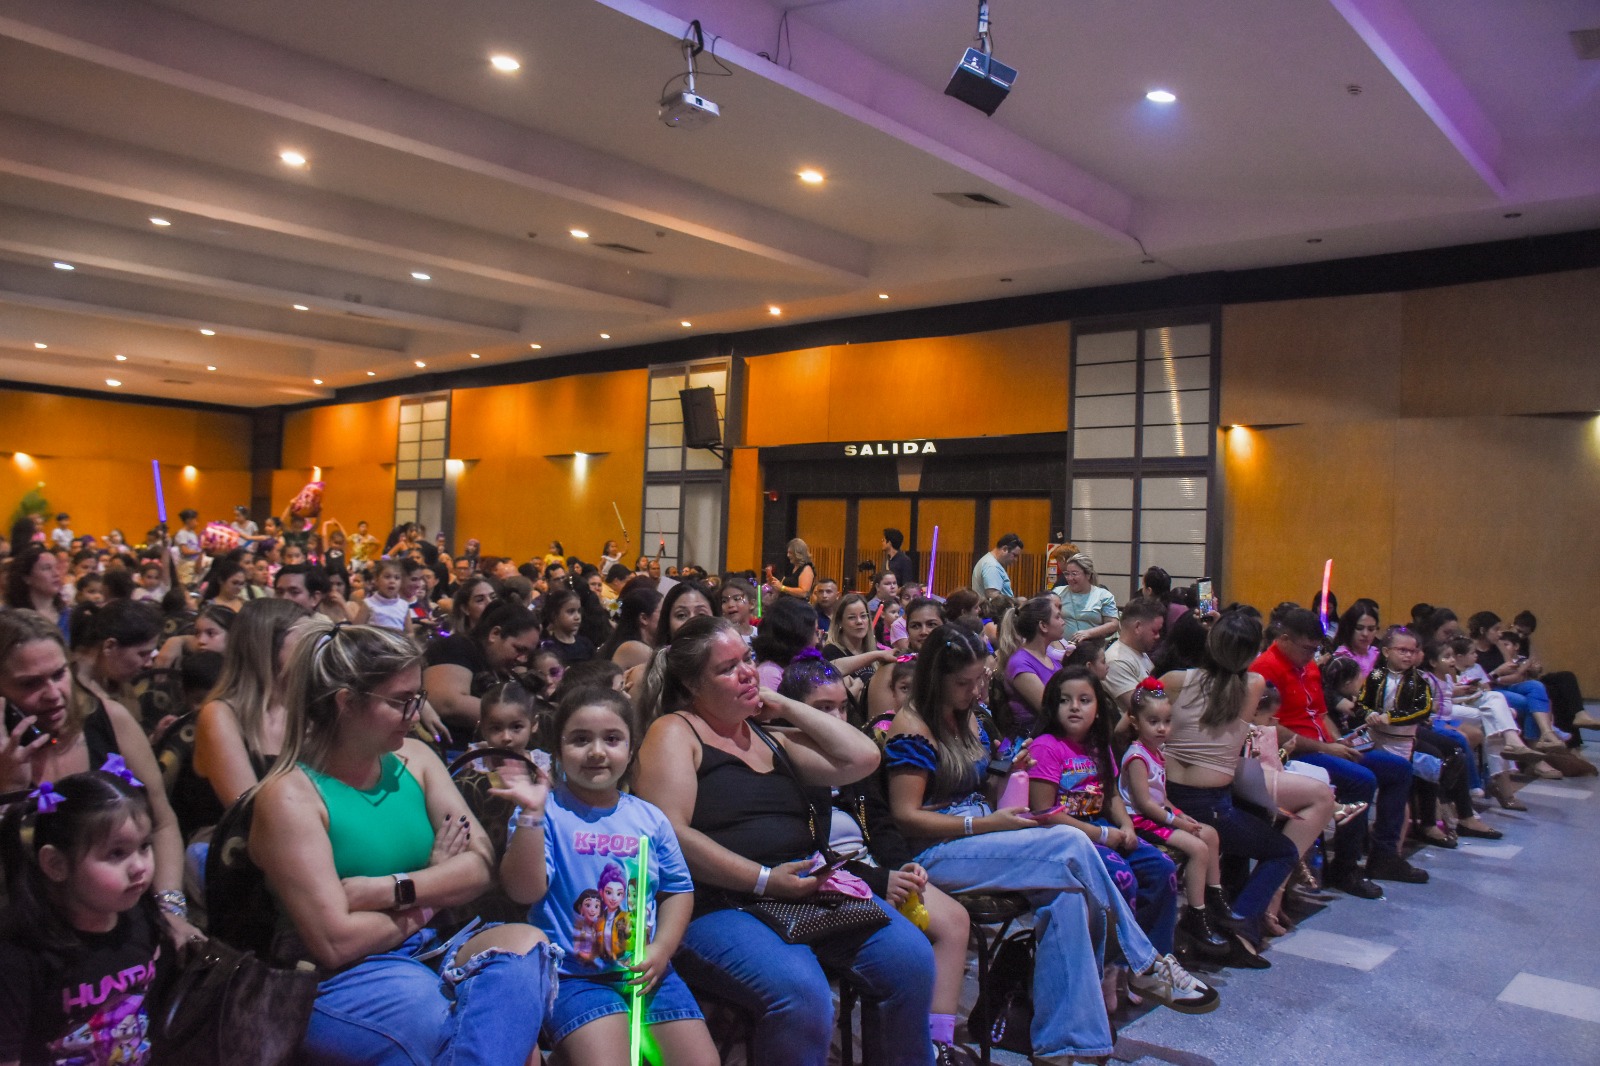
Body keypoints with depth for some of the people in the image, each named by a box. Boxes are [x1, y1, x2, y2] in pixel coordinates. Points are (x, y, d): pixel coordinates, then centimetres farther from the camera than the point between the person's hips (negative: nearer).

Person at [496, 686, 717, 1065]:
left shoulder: (649, 817, 8)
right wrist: (531, 815, -26)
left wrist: (662, 949, -5)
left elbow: (678, 890, 11)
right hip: (576, 976, -4)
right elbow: (525, 891, -15)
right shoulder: (547, 812, -4)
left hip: (648, 973, 4)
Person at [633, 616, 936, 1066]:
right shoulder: (673, 732, 1)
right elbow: (670, 834, -12)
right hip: (719, 904, -6)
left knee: (911, 956, -16)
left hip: (801, 890, 6)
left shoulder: (769, 737, 21)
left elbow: (862, 758, 12)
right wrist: (764, 879, -17)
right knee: (802, 993, -33)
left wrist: (785, 705, 13)